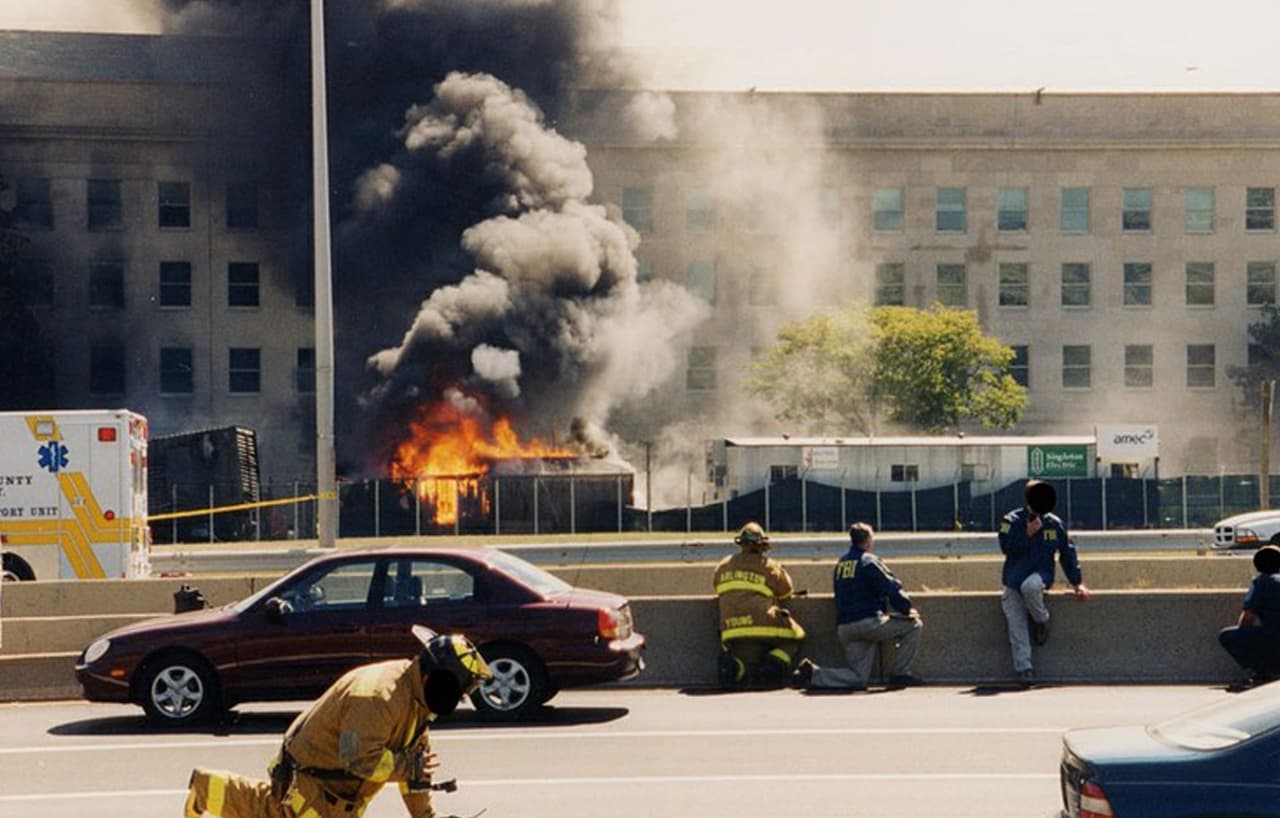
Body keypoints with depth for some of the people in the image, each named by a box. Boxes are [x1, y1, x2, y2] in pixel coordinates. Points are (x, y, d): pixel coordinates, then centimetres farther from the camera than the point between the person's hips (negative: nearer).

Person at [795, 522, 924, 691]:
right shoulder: (869, 561, -5)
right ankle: (900, 674, 2)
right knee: (913, 625, 6)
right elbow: (892, 589, -10)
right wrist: (908, 609, 5)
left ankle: (813, 673, -7)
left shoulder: (840, 564, 17)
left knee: (858, 678, 10)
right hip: (869, 623, -7)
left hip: (843, 629, 7)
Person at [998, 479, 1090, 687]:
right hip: (1013, 580, 1)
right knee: (1016, 625, -12)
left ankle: (1041, 621, -11)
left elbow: (1067, 553, 12)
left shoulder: (1055, 523, 7)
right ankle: (1024, 669, -11)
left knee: (1030, 586, -38)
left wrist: (1077, 583, 8)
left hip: (1040, 575, -1)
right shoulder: (1012, 520, 2)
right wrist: (1028, 533, -17)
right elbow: (1006, 546, -10)